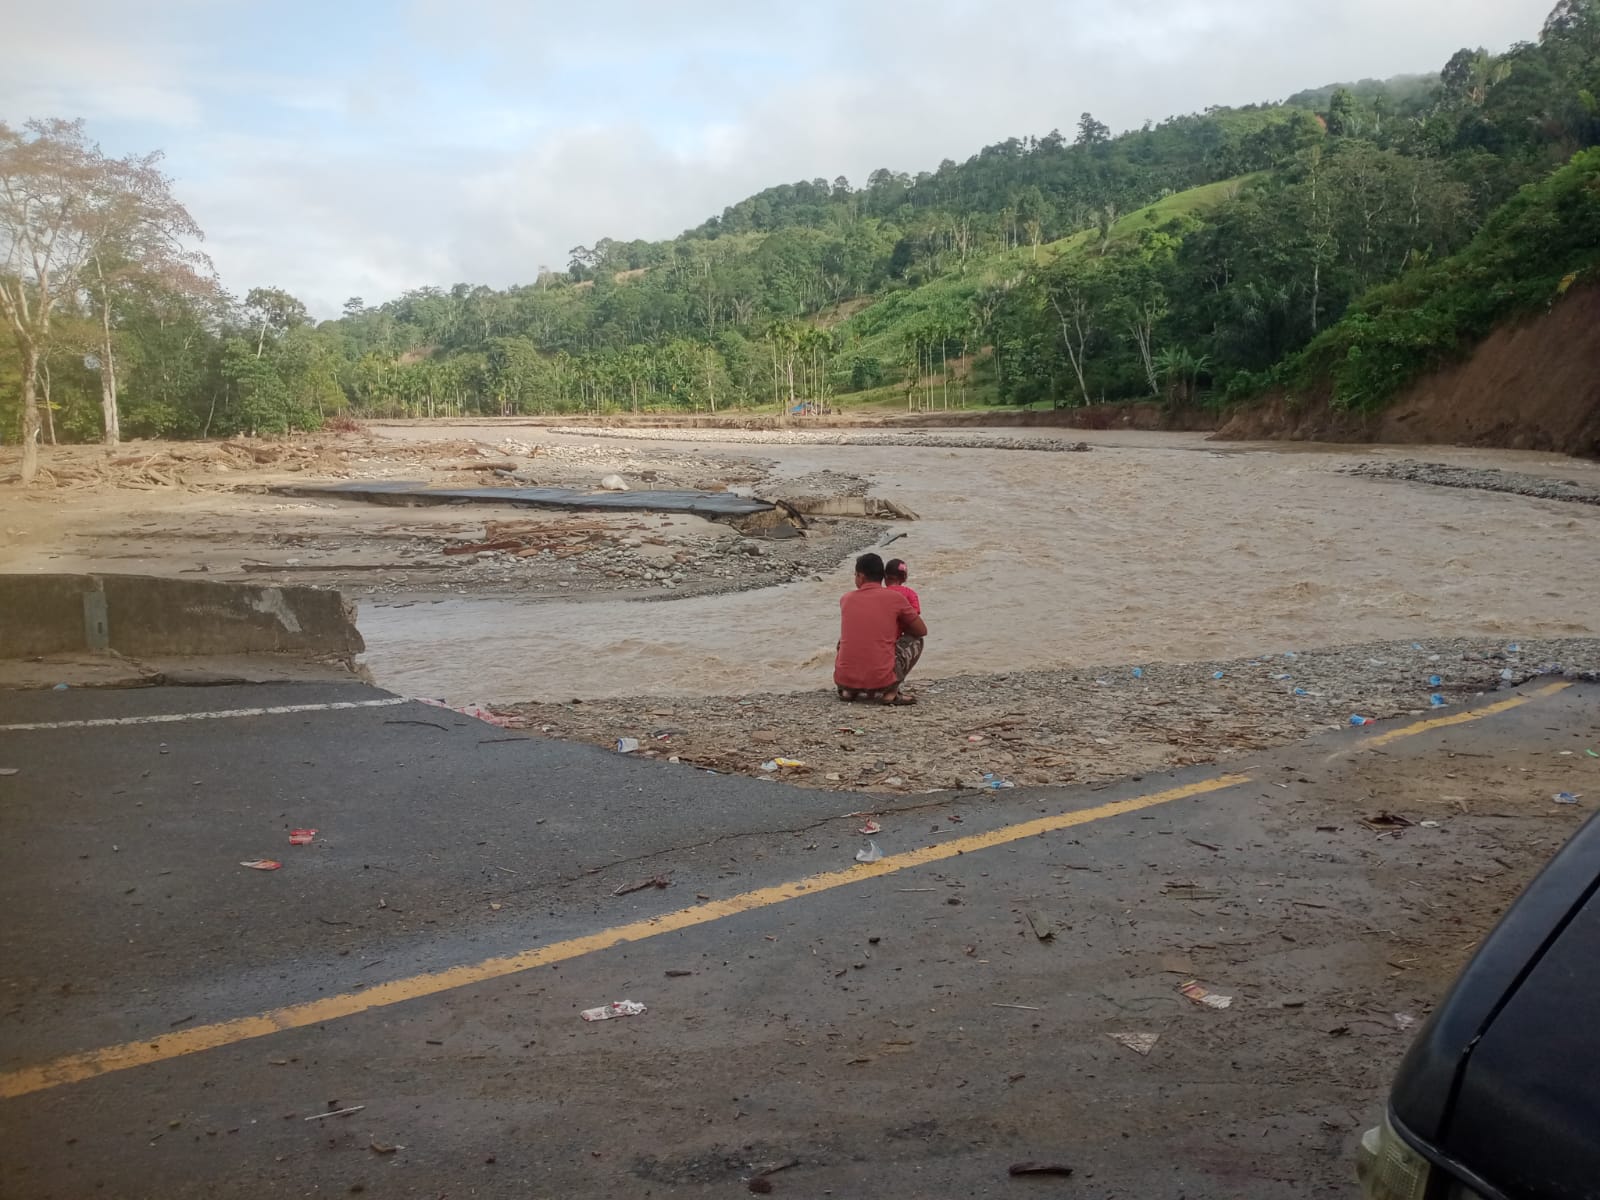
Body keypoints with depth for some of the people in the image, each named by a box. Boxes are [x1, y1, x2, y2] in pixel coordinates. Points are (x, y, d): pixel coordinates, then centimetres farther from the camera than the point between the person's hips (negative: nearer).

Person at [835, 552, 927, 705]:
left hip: (844, 680, 4)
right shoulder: (895, 598, 1)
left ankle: (848, 691, 15)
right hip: (880, 681, -4)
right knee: (915, 641, 20)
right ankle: (891, 692, 3)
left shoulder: (845, 600, 10)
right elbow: (922, 631, 13)